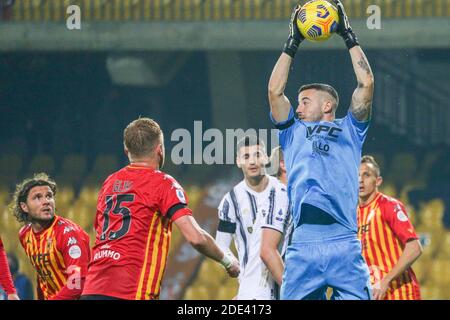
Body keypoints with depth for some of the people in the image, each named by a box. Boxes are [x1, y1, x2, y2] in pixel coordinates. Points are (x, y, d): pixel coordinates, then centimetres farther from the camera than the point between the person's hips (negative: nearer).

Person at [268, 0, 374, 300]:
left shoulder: (349, 130, 20)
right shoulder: (294, 132, 25)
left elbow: (366, 84, 14)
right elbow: (274, 91, 18)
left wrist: (349, 37, 20)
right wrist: (292, 44, 22)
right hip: (303, 249, 2)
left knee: (356, 298, -8)